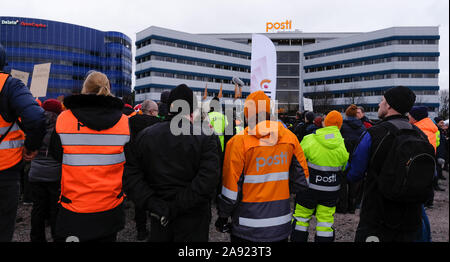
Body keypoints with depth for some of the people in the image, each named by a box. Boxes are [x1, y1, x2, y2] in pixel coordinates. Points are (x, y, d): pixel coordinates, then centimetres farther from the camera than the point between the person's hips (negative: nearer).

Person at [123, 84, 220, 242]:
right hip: (193, 219, -3)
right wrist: (177, 206, -18)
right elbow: (208, 181, -24)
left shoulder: (144, 136, -3)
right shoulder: (207, 137, -14)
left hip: (159, 219, 3)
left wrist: (153, 204, -11)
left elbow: (130, 176, -8)